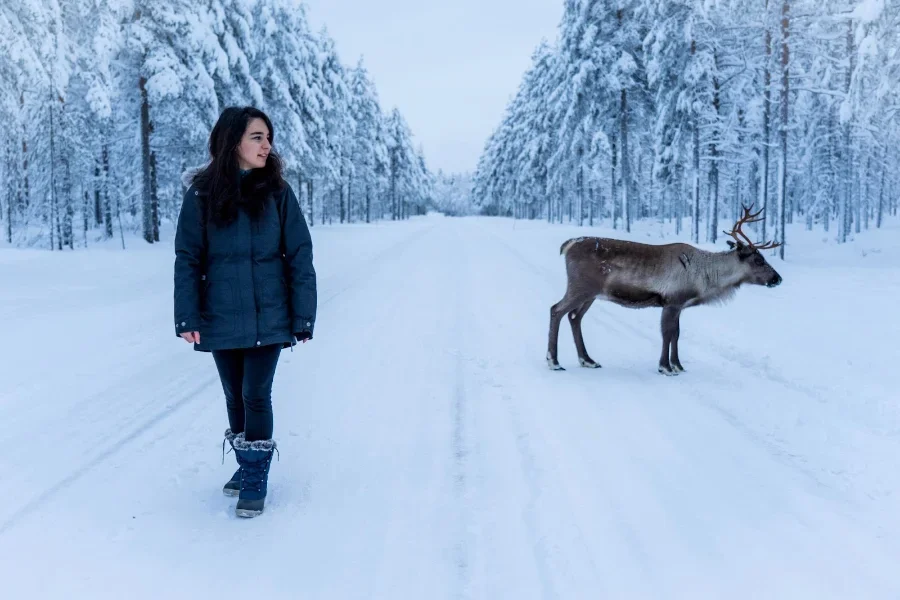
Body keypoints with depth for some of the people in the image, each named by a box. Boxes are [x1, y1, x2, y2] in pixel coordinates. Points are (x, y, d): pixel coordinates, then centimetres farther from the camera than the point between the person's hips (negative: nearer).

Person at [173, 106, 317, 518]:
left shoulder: (277, 192, -3)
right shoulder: (201, 195, -2)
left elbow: (299, 257, -4)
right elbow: (188, 259, -1)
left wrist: (303, 318, -7)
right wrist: (187, 318, -8)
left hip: (268, 318, -1)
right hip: (221, 320, 2)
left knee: (256, 395, -2)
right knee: (234, 396, 14)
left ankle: (256, 480, 14)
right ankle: (245, 467, 33)